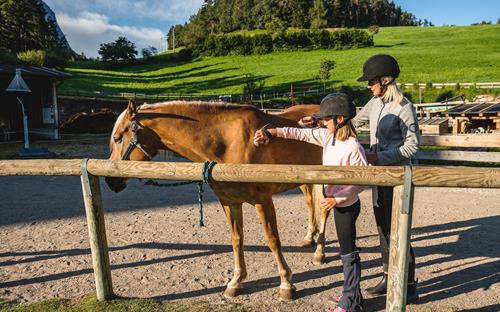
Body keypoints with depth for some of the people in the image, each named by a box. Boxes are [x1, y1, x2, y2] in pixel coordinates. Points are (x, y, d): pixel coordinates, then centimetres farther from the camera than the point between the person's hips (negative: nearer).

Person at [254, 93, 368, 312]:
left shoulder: (353, 148, -24)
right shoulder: (328, 136, 0)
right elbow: (302, 134, 3)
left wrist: (337, 199, -24)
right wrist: (272, 132, -3)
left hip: (346, 205, -9)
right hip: (336, 202, 9)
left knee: (348, 252, 4)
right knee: (346, 249, 19)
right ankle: (351, 294, 35)